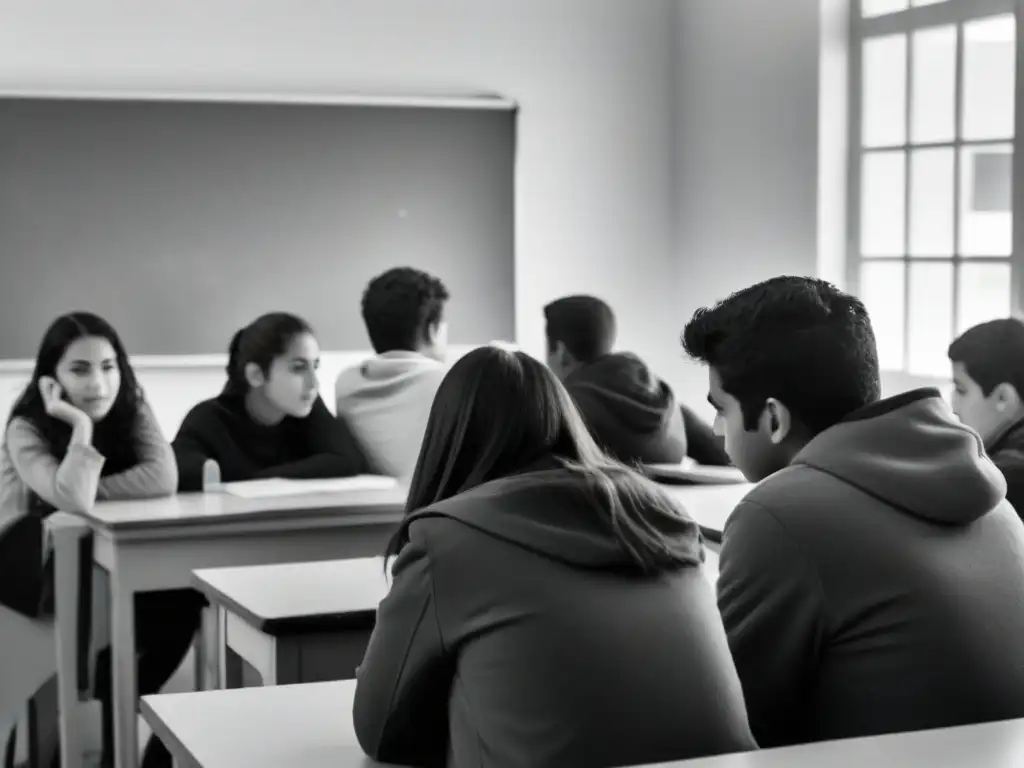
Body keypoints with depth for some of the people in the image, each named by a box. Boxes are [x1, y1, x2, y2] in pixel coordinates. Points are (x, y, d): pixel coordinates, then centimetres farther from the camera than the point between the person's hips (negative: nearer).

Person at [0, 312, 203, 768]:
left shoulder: (130, 408, -6)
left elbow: (162, 479, -24)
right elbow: (73, 500, -35)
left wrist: (86, 492, -25)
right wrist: (82, 423, -30)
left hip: (105, 555, 4)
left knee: (182, 593, -22)